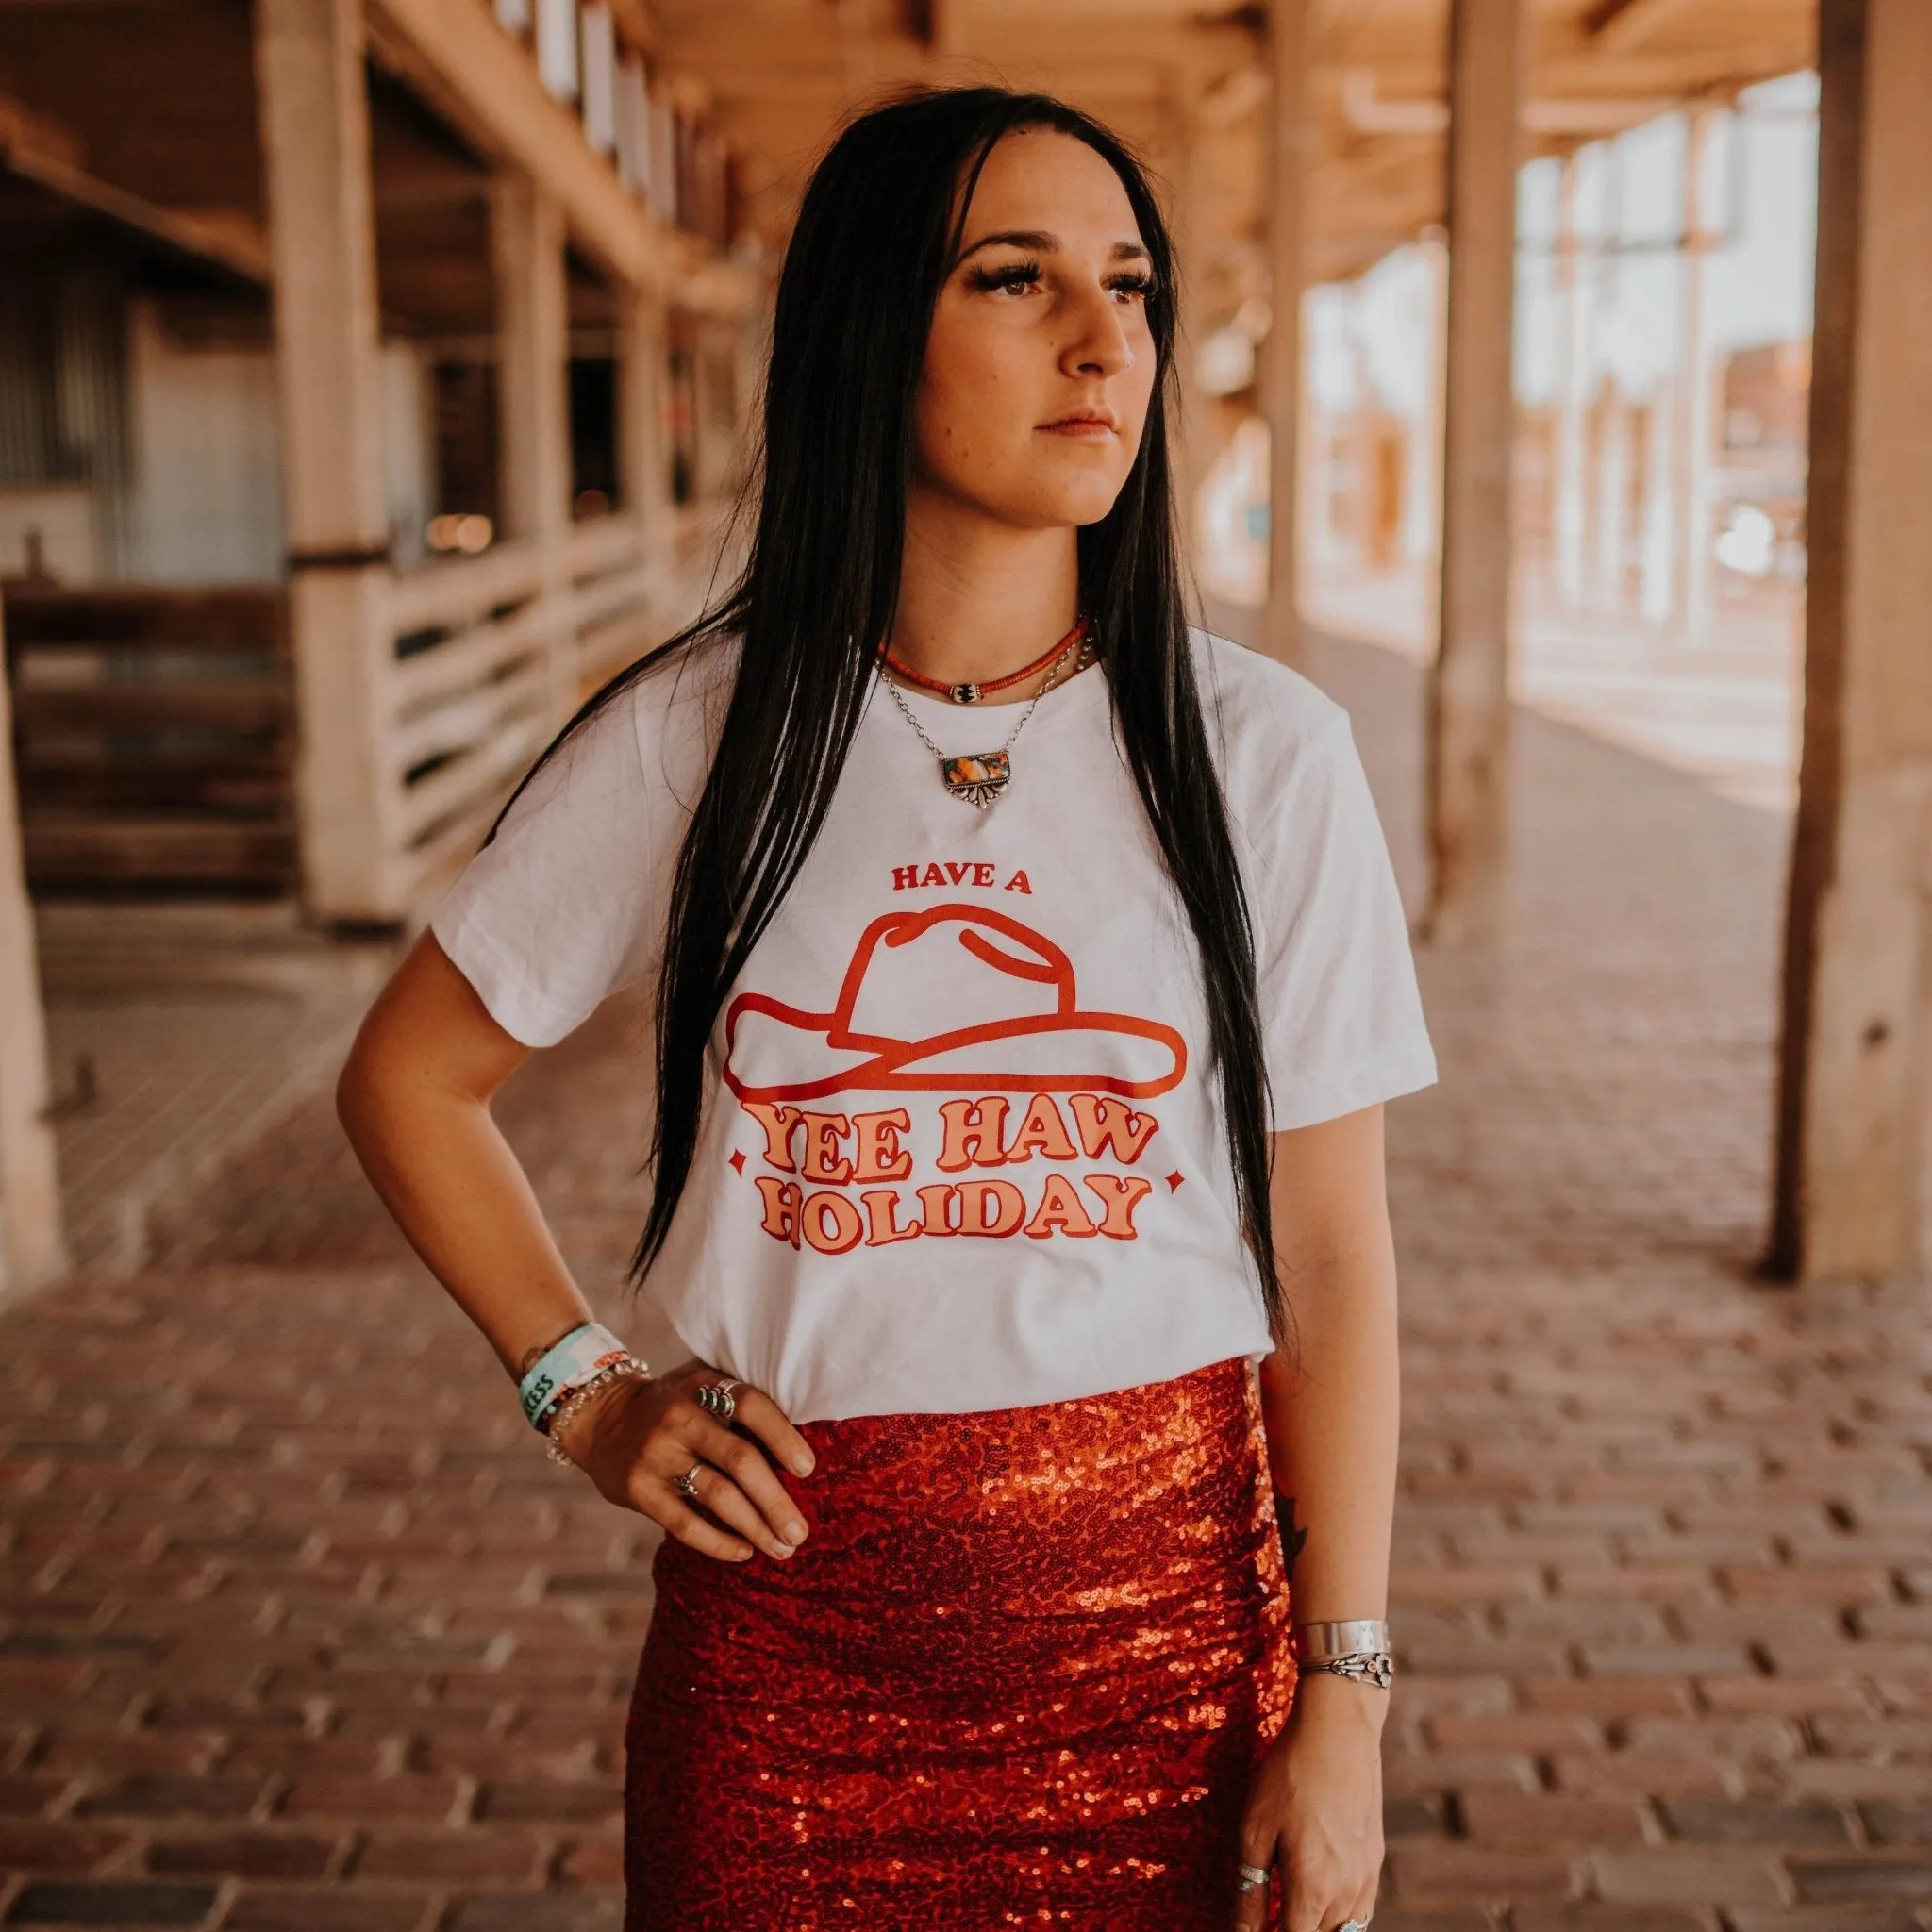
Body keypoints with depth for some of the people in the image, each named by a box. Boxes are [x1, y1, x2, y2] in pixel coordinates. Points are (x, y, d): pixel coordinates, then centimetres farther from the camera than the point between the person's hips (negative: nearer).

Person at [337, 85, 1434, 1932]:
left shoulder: (1260, 753, -5)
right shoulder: (690, 739, -5)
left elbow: (1331, 1260, -3)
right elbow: (408, 1081, 9)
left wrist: (1342, 1705, -4)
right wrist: (584, 1395, 1)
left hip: (1165, 1604, 0)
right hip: (790, 1617, 1)